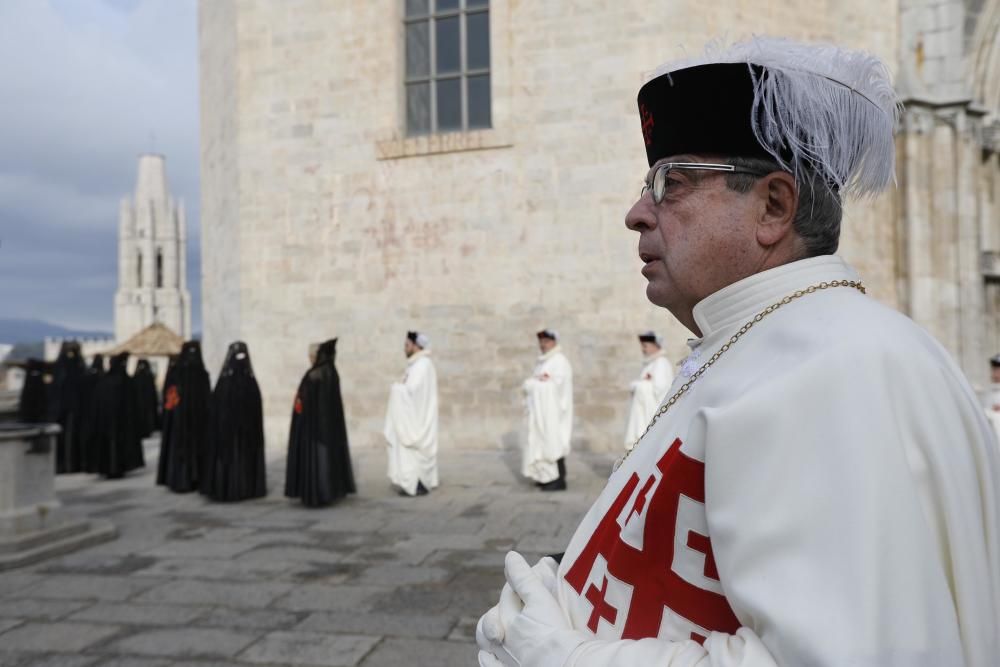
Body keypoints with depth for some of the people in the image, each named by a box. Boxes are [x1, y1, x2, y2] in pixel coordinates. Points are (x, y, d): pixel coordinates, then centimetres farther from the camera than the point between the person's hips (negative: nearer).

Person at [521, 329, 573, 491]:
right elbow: (530, 384, 16)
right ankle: (548, 477, 16)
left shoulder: (559, 361, -11)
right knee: (544, 443, 9)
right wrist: (537, 381, -7)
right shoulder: (542, 362, 17)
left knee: (553, 442, -9)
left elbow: (557, 385, -19)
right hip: (542, 409, 9)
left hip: (553, 410, -9)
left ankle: (559, 481, -5)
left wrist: (535, 383, -9)